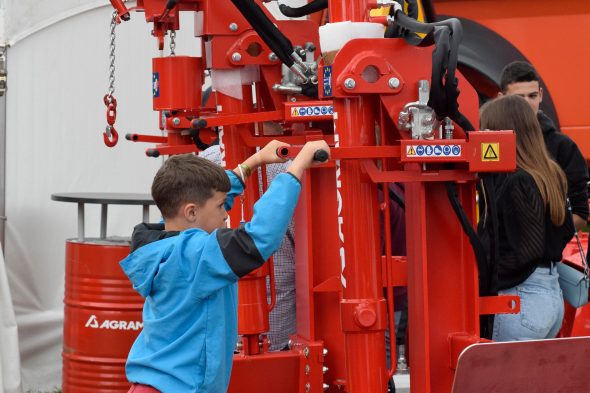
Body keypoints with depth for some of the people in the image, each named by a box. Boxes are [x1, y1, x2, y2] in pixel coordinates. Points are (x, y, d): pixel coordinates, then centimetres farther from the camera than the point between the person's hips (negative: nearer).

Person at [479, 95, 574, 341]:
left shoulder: (515, 182, -17)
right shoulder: (550, 175, 10)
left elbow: (526, 252, -19)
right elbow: (566, 230, 19)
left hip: (522, 296, -9)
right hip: (553, 292, 9)